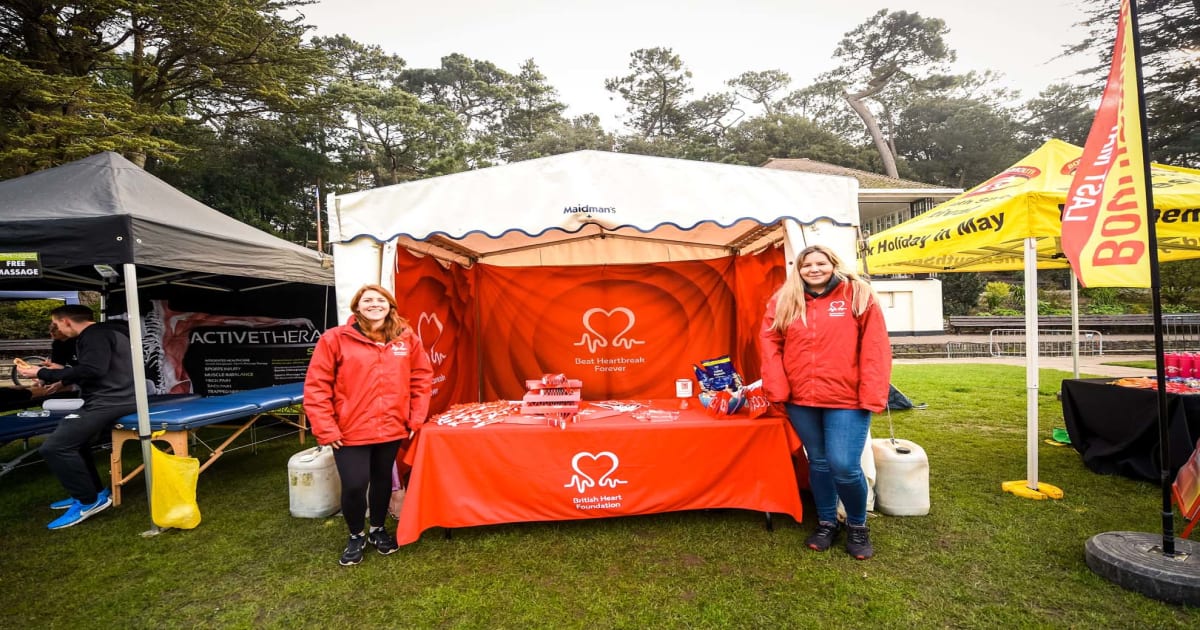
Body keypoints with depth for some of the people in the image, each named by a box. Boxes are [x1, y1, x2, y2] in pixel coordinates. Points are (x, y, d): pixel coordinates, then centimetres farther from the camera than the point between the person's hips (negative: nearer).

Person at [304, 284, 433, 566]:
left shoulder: (407, 338, 0)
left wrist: (416, 418, 1)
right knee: (354, 486, -1)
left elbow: (422, 378, 6)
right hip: (350, 431, -3)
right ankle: (356, 536, 29)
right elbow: (316, 386, -8)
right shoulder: (335, 339, -9)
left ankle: (378, 529, 42)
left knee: (382, 480, 16)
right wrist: (325, 429, -10)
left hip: (391, 428, 3)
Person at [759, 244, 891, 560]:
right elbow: (771, 343, 1)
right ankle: (827, 523, 34)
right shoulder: (783, 301, 6)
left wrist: (872, 395, -12)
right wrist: (777, 389, -7)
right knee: (818, 462, 14)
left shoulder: (859, 296, -1)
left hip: (846, 398, -2)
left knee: (844, 466, -6)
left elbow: (875, 348, -6)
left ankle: (857, 526, 22)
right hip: (801, 398, 3)